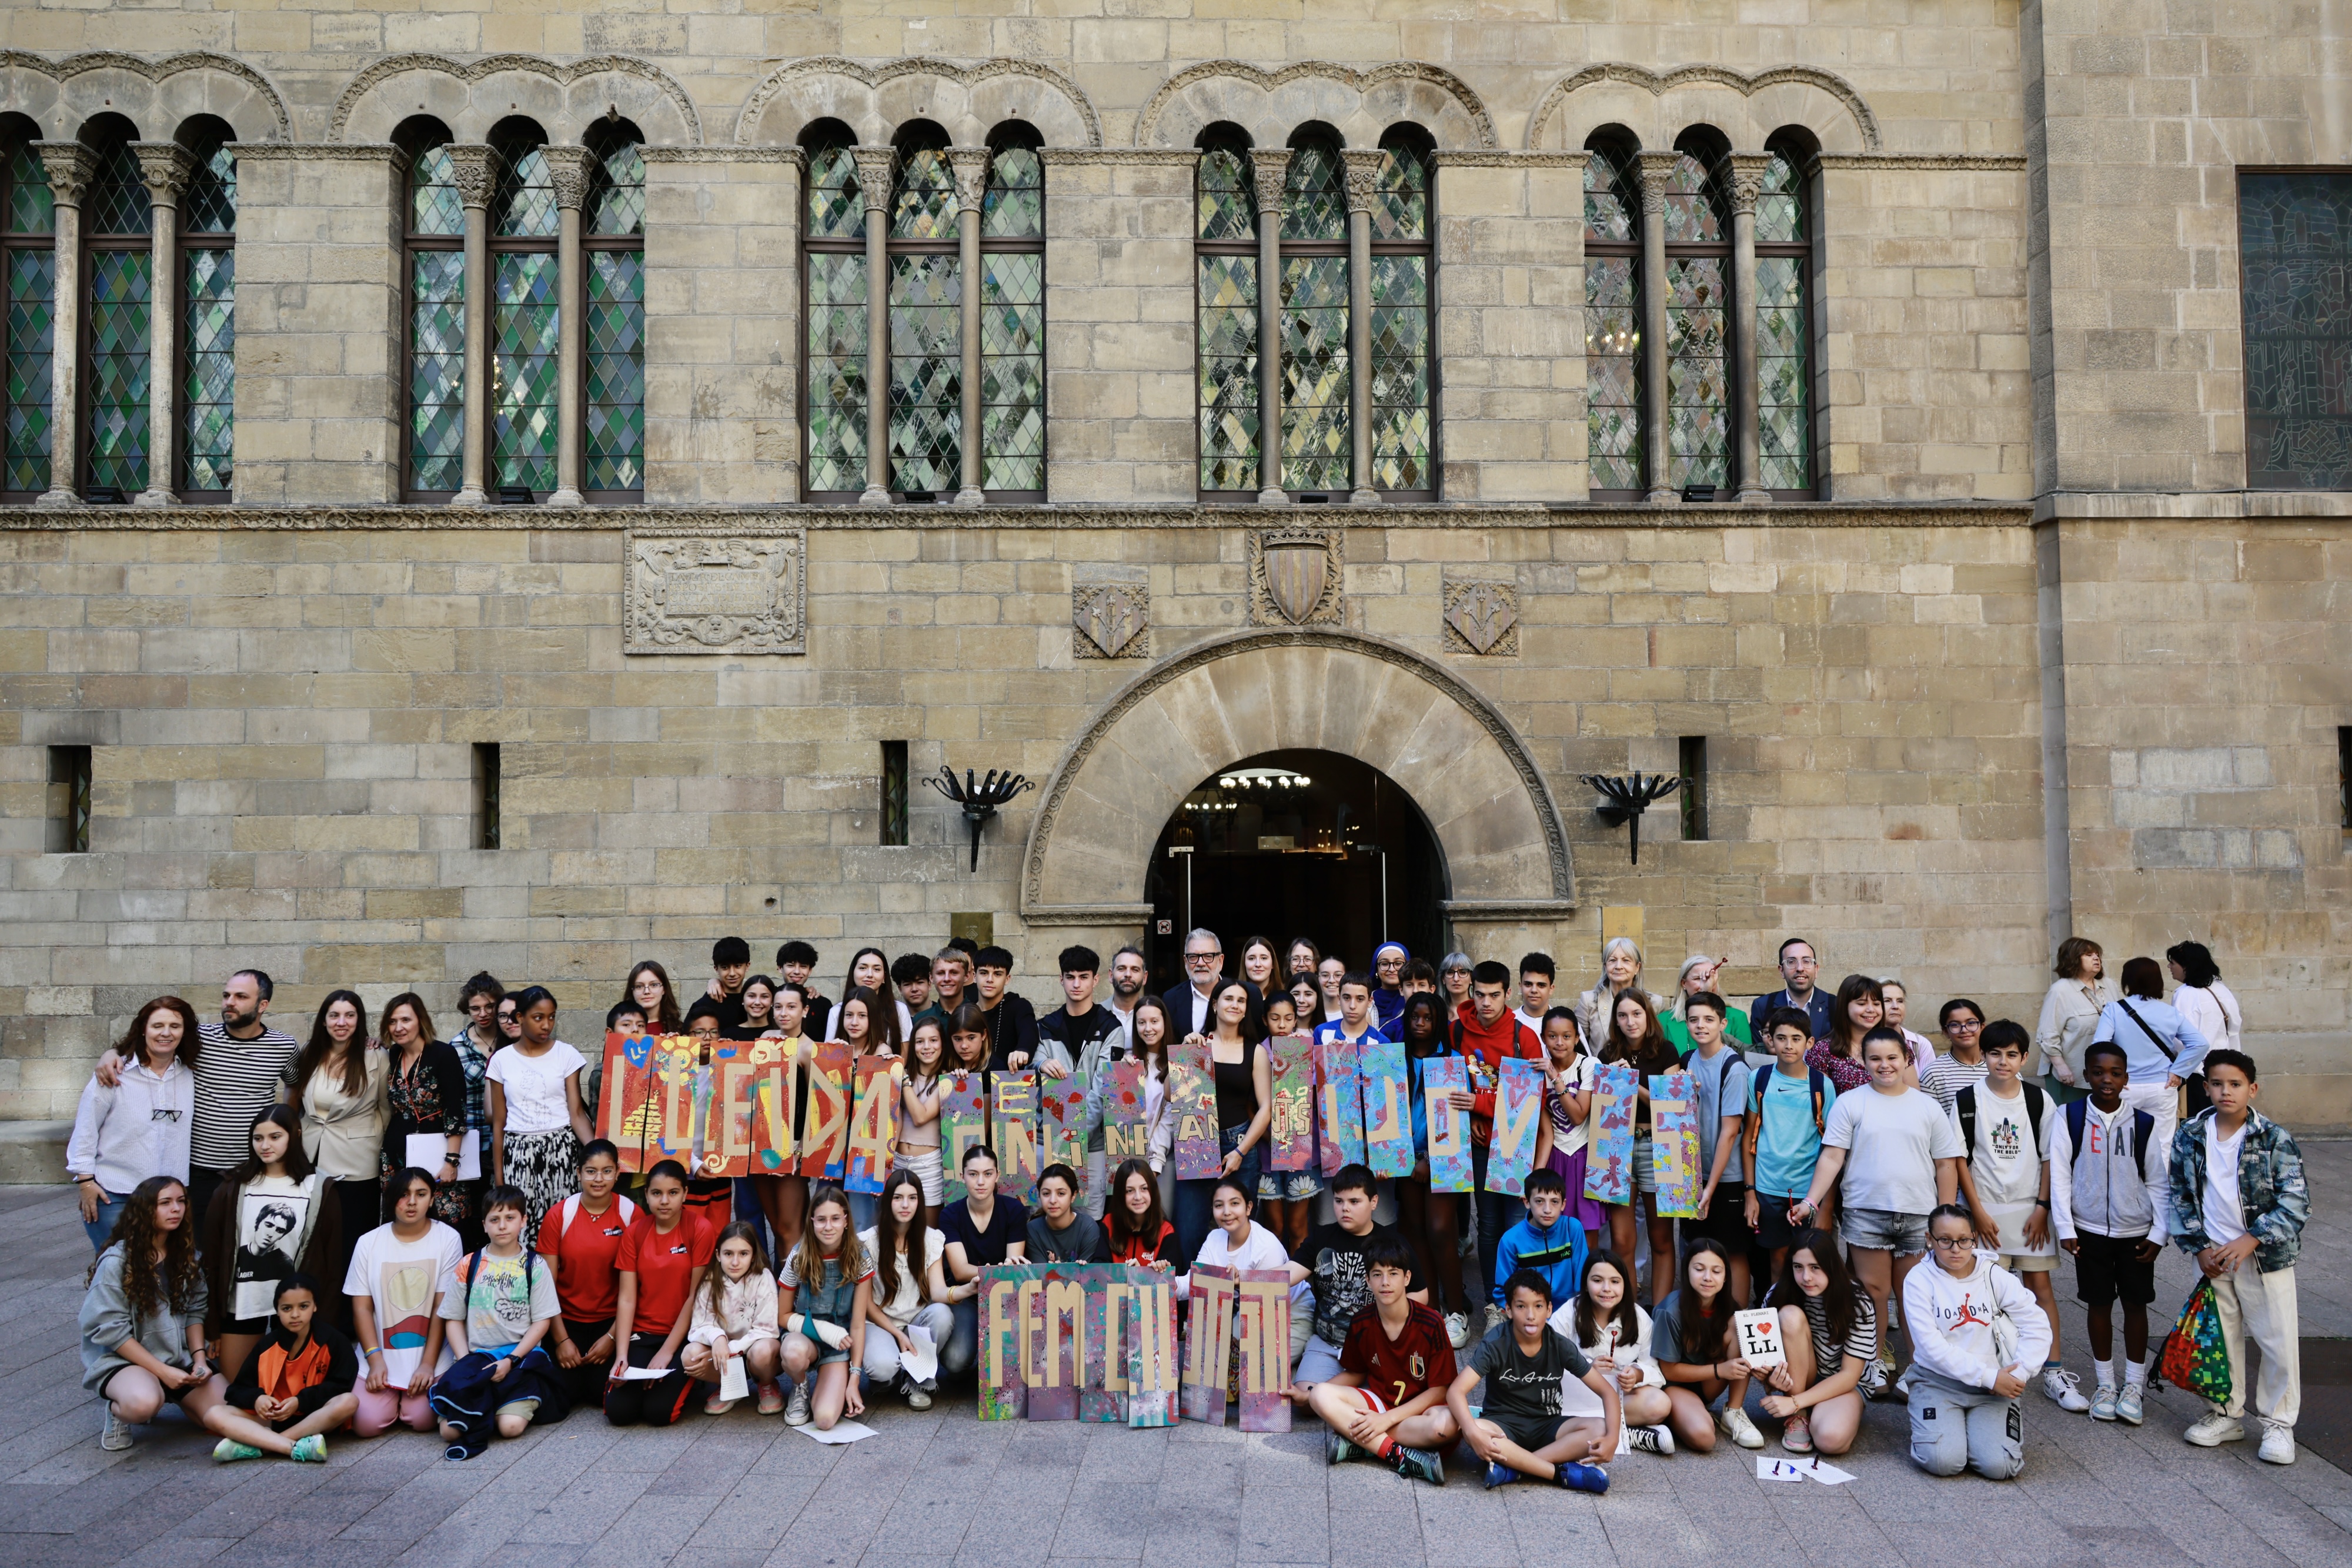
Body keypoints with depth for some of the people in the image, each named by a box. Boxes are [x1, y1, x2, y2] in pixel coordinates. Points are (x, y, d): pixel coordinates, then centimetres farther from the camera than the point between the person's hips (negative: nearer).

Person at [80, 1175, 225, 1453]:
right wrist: (163, 1372, -18)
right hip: (121, 1360, -6)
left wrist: (199, 1358, -9)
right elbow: (109, 1330, -14)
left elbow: (195, 1312, 8)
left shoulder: (186, 1255, 7)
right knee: (144, 1403, -40)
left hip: (180, 1359, 6)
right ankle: (118, 1411, -2)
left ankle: (171, 1397, 17)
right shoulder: (117, 1261, -13)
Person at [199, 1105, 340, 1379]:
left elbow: (331, 1260, 0)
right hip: (241, 1306, 1)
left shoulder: (320, 1189, -1)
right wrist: (211, 1325, -1)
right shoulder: (234, 1187, 2)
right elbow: (211, 1256, 2)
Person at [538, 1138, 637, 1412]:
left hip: (611, 1321, 0)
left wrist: (613, 1336, -9)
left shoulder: (631, 1214, -7)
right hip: (566, 1320, 1)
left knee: (604, 1393, -13)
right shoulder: (558, 1216, -6)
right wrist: (561, 1339, -9)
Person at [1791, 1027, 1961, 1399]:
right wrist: (1810, 1201, -10)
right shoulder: (1850, 1104, 3)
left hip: (1918, 1215, 1)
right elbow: (1832, 1158, -1)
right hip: (1866, 1213, -1)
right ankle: (1878, 1361, 16)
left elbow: (1946, 1164, 9)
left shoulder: (1927, 1106, 8)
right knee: (1873, 1289, 2)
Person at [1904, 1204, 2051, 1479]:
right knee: (1943, 1461, -23)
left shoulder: (1994, 1276, -2)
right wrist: (1989, 1377, -17)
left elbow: (2038, 1327, -3)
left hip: (1992, 1385, 2)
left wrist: (2018, 1374, -15)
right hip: (1937, 1381, -2)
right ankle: (1938, 1423, 11)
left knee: (1998, 1466, -18)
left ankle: (2010, 1420, 15)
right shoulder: (1920, 1280, -8)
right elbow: (1931, 1346, -14)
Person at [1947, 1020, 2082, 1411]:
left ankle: (2055, 1371, 8)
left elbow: (2049, 1157, 4)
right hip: (1984, 1210, -1)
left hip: (2030, 1209, 1)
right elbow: (1959, 1159, -3)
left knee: (2040, 1286, 2)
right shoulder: (1968, 1100, -4)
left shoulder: (2039, 1099, 1)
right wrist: (1978, 1211, -7)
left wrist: (2042, 1207, -3)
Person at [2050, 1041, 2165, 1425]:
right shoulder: (2069, 1117, -5)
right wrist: (2065, 1228, -7)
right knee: (2099, 1304, 8)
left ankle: (2134, 1386, 20)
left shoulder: (2143, 1123, -3)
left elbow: (2158, 1182, 2)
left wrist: (2159, 1232, -3)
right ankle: (2105, 1384, 21)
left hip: (2136, 1231, 1)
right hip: (2090, 1230, 0)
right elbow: (2059, 1174, -4)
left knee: (2135, 1304, 8)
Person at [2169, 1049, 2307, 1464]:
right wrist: (2199, 1247, -4)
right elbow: (2180, 1198, 6)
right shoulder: (2189, 1139, 0)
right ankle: (2227, 1415, 28)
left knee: (2279, 1340, 3)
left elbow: (2295, 1203, -13)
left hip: (2266, 1257, -3)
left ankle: (2277, 1423, 20)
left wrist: (2249, 1241, -20)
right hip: (2213, 1257, 3)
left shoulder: (2275, 1139, -10)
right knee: (2220, 1338, 13)